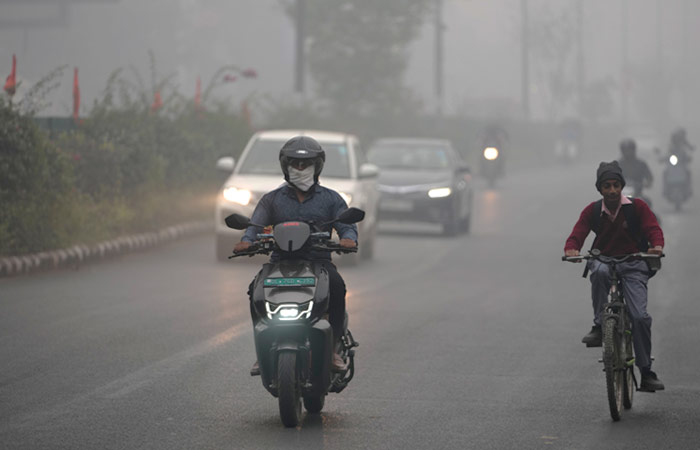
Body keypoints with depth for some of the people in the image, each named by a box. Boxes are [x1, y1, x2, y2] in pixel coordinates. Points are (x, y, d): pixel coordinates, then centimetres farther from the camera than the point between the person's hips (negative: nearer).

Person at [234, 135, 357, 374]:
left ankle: (334, 347, -24)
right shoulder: (272, 199, 17)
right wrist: (247, 241, -22)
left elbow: (347, 226, 3)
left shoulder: (330, 198, 15)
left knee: (336, 286, -34)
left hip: (319, 259, -1)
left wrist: (348, 238, -23)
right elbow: (256, 224, 2)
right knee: (256, 289, -28)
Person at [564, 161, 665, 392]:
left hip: (633, 266, -1)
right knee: (600, 272, -39)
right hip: (603, 260, 1)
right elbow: (577, 235, -6)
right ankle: (598, 327, -27)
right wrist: (571, 249, -30)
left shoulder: (637, 207, -3)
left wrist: (657, 245, -34)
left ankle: (646, 372, -5)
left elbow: (653, 228, -11)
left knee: (640, 316, -16)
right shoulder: (592, 211, 1)